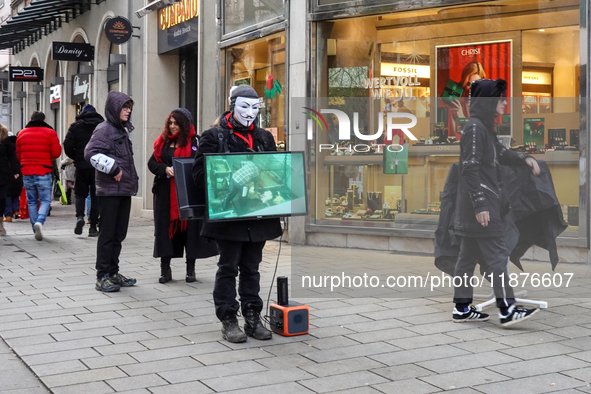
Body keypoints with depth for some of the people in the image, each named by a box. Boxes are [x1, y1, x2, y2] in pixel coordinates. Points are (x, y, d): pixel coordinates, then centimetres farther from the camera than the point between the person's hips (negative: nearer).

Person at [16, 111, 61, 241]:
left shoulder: (21, 133, 10)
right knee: (45, 200, 1)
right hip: (44, 172, -3)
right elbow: (56, 153, -5)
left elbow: (18, 155, 15)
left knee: (31, 202, 11)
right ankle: (39, 221, -24)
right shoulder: (50, 133, -2)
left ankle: (36, 230, 9)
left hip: (27, 173, 3)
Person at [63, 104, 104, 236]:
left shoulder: (76, 126, 2)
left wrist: (76, 158, 10)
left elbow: (67, 146, -6)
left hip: (81, 166, 0)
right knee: (96, 196, 6)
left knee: (80, 193, 14)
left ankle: (80, 216, -11)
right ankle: (93, 227, 5)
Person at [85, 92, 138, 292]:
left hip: (125, 189, 8)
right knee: (107, 233, -4)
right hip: (109, 190, -8)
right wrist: (113, 169, -20)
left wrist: (132, 180, 16)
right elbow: (91, 153, -20)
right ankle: (102, 276, 2)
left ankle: (113, 272, 20)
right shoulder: (104, 129, -8)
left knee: (119, 233, 12)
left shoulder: (123, 130, 18)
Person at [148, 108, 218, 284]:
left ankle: (190, 269, 12)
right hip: (165, 192, 4)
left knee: (190, 228, 1)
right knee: (165, 228, 5)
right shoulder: (163, 141, 13)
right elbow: (152, 163, 9)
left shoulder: (193, 141, -2)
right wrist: (165, 169, -9)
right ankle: (165, 269, 12)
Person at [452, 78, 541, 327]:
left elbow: (500, 154, 28)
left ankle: (462, 308, 17)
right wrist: (480, 205, -24)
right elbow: (471, 169, -21)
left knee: (468, 255, 11)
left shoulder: (485, 127, 17)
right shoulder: (474, 127, -15)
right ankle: (507, 310, -4)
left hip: (478, 205, 10)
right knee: (497, 255, -7)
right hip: (479, 205, -10)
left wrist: (525, 159, 11)